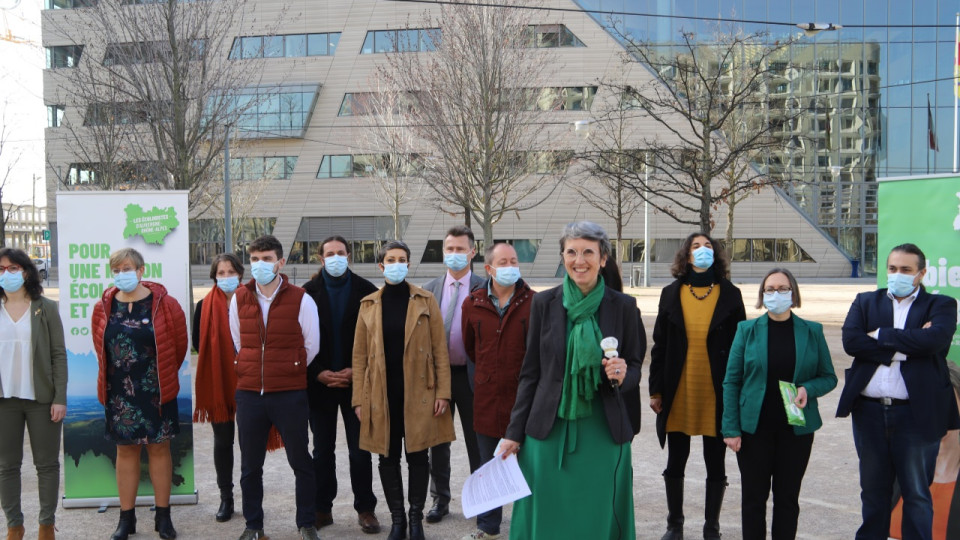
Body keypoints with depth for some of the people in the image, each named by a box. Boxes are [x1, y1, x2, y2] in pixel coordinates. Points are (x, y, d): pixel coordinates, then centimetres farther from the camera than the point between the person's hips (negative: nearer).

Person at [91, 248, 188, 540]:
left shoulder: (165, 304, -7)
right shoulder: (104, 308, 1)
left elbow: (179, 344, 2)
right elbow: (101, 348, 14)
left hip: (156, 392, -2)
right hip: (119, 393, 2)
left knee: (159, 449, 6)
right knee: (125, 451, 9)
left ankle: (163, 516, 16)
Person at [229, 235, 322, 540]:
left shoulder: (300, 300, -5)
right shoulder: (239, 299, 6)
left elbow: (311, 345, 3)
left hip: (290, 394, -3)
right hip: (249, 393, 3)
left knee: (300, 461, 6)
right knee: (250, 466, 11)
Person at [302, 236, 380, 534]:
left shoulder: (366, 291, -1)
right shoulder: (308, 293, 2)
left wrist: (356, 371, -10)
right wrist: (318, 373, -8)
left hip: (356, 382, -1)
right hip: (319, 383, 1)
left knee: (360, 451, 3)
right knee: (322, 450, 10)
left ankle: (365, 509, 13)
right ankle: (322, 508, 20)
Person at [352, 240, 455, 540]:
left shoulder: (425, 301, 2)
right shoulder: (368, 305, 6)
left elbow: (440, 349, 0)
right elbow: (359, 355, 5)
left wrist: (442, 392, -7)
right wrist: (359, 399, 0)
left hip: (418, 393, -1)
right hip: (382, 393, 2)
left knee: (417, 457, 4)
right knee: (388, 457, 7)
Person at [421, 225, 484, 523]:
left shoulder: (484, 288, -5)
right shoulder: (430, 288, 5)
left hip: (471, 374, -3)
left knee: (477, 440, 8)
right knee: (438, 440, 11)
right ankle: (440, 499, 24)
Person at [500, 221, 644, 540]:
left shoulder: (623, 306, -2)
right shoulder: (544, 303, 0)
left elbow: (635, 367, 7)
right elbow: (530, 373, 5)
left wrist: (623, 375, -17)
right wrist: (514, 433, 3)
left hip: (603, 433, 0)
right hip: (549, 432, 1)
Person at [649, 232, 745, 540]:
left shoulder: (730, 295, 2)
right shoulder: (671, 294, 4)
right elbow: (659, 345, 4)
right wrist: (656, 390, 1)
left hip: (717, 394, -1)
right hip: (678, 393, 1)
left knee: (715, 465, 9)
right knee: (675, 463, 11)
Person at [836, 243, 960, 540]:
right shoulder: (865, 301, 10)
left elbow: (934, 339, -18)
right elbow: (851, 341, -8)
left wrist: (880, 335, -10)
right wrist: (905, 346, -13)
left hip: (916, 413, -3)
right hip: (869, 412, 3)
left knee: (917, 494, 6)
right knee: (873, 491, 16)